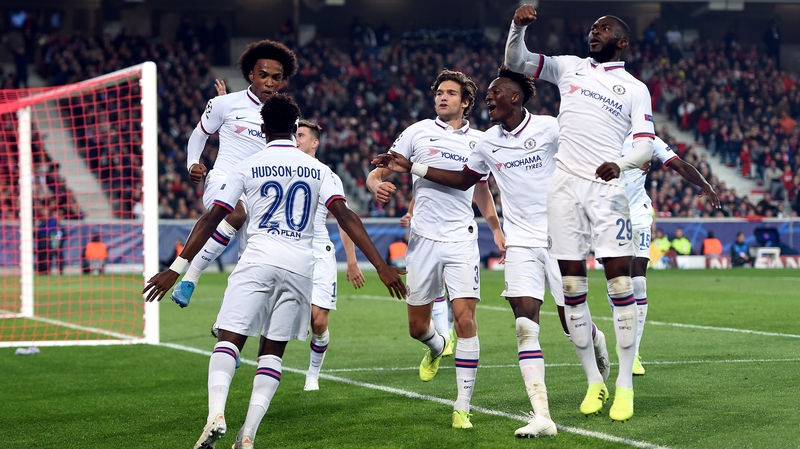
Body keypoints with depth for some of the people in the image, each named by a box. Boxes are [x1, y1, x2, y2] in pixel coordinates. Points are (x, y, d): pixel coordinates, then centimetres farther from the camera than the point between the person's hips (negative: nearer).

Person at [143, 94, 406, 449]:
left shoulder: (247, 167, 7)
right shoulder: (317, 169, 12)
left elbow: (211, 219, 3)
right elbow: (345, 216, -1)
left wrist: (176, 268, 5)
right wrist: (381, 266, -3)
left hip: (258, 260, -2)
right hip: (300, 265, 2)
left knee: (229, 339, -5)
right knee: (272, 351, 8)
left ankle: (216, 414, -29)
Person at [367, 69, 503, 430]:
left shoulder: (478, 141, 9)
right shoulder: (418, 132, 3)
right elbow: (377, 173, 2)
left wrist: (497, 230, 22)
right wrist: (377, 184, -21)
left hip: (462, 241, 0)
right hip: (424, 238, 0)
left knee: (465, 321, -13)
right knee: (418, 326, 6)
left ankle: (462, 407, -7)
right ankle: (436, 347, 45)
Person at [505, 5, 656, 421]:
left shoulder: (635, 89, 7)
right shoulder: (570, 68, 15)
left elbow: (645, 144, 0)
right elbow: (515, 62, 14)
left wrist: (620, 164, -21)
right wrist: (518, 27, -6)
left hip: (607, 188, -2)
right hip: (565, 187, 3)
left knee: (619, 280, -10)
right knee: (572, 285, 2)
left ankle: (625, 385, -6)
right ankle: (594, 382, 10)